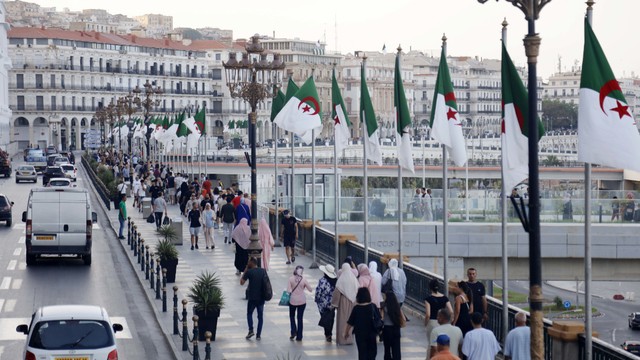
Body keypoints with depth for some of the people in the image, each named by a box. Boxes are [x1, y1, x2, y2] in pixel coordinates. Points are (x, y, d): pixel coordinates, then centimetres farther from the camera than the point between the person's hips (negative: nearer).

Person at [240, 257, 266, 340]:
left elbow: (242, 282, -5)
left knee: (249, 313, 15)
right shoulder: (263, 271, 2)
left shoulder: (249, 272, -12)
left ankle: (251, 330, -1)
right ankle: (258, 335, 9)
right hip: (261, 297, 3)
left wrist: (245, 271, -2)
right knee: (260, 316, 9)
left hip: (252, 298, -3)